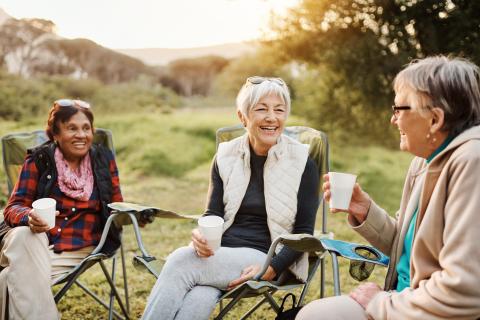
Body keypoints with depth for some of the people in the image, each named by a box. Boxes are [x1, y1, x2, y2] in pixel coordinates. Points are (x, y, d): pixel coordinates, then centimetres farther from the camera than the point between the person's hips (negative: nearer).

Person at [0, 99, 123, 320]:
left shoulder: (103, 159, 4)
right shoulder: (38, 160, -2)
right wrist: (29, 217, -28)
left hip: (79, 250, -1)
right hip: (35, 243, 1)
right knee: (23, 235, -36)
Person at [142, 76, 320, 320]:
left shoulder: (302, 162, -1)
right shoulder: (226, 157, 8)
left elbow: (304, 232, -1)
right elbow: (213, 213, 9)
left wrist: (272, 269, -16)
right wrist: (202, 235, -15)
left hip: (264, 256, -3)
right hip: (219, 253, 3)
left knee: (180, 261, -28)